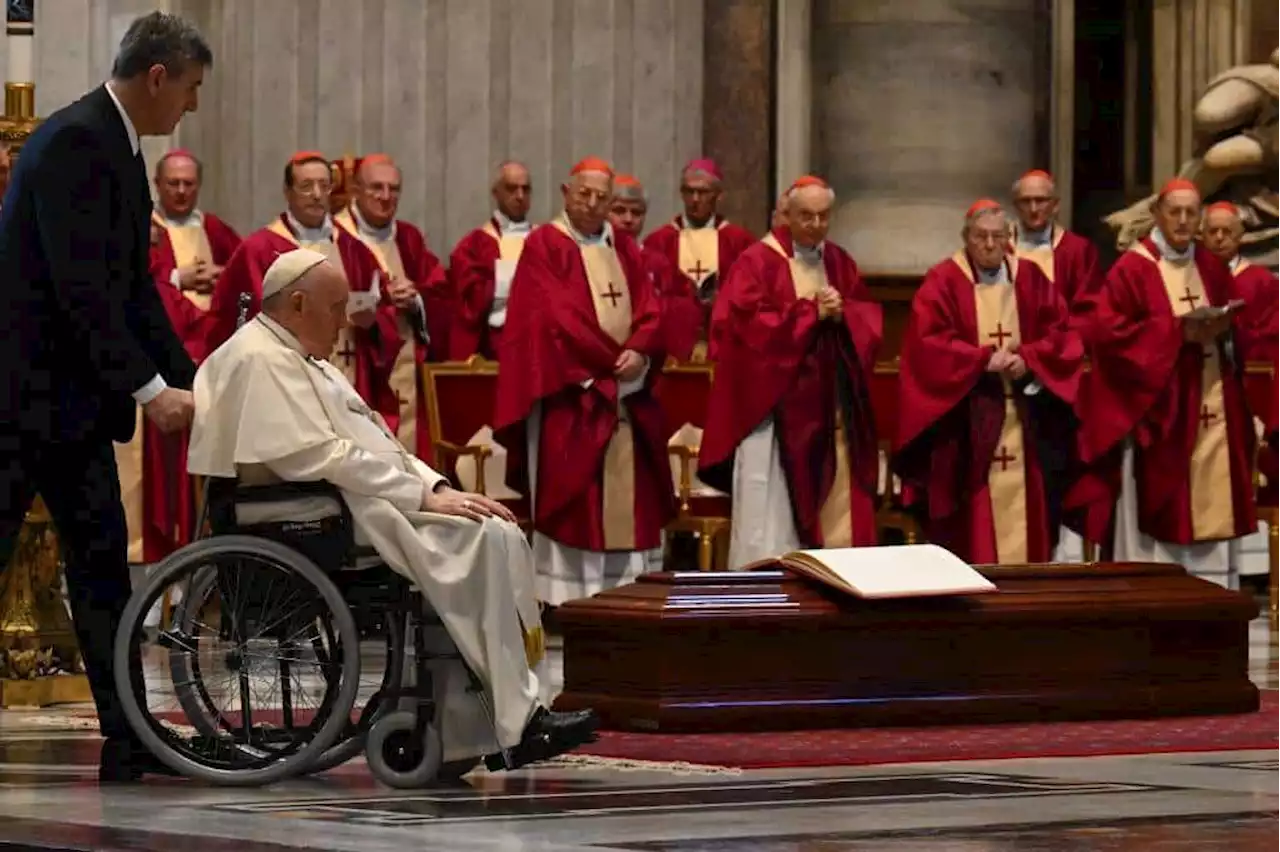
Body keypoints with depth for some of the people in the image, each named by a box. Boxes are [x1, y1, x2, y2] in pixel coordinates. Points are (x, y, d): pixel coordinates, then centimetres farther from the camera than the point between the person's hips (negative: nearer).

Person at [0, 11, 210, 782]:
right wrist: (150, 390, -21)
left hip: (74, 400, 10)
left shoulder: (118, 149, 13)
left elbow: (134, 286, 17)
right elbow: (81, 287, -23)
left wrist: (189, 380, 11)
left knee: (102, 563, 8)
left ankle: (128, 738, 9)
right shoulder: (74, 143, -17)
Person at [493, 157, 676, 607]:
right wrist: (612, 360, -12)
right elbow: (556, 317, -11)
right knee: (570, 495, -7)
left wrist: (639, 353, -13)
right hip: (570, 391, -5)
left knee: (629, 495, 3)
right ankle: (566, 594, -7)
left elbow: (650, 312, 8)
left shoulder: (625, 249, 16)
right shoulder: (545, 246, -1)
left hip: (628, 393, 6)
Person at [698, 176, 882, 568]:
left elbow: (870, 317, 11)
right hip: (776, 403, -6)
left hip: (830, 406, 6)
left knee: (833, 506, 4)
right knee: (772, 514, -8)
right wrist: (811, 313, -15)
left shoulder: (840, 263, 14)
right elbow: (748, 323, -15)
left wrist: (843, 314, -11)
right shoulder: (758, 262, -5)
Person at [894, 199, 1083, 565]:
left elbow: (1063, 335, 6)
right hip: (966, 419, -4)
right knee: (971, 517, -6)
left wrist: (1028, 358, -12)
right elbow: (927, 343, -12)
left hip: (1025, 417, 4)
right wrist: (983, 359, -19)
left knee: (1024, 510, 3)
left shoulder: (1031, 278, 10)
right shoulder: (943, 282, -2)